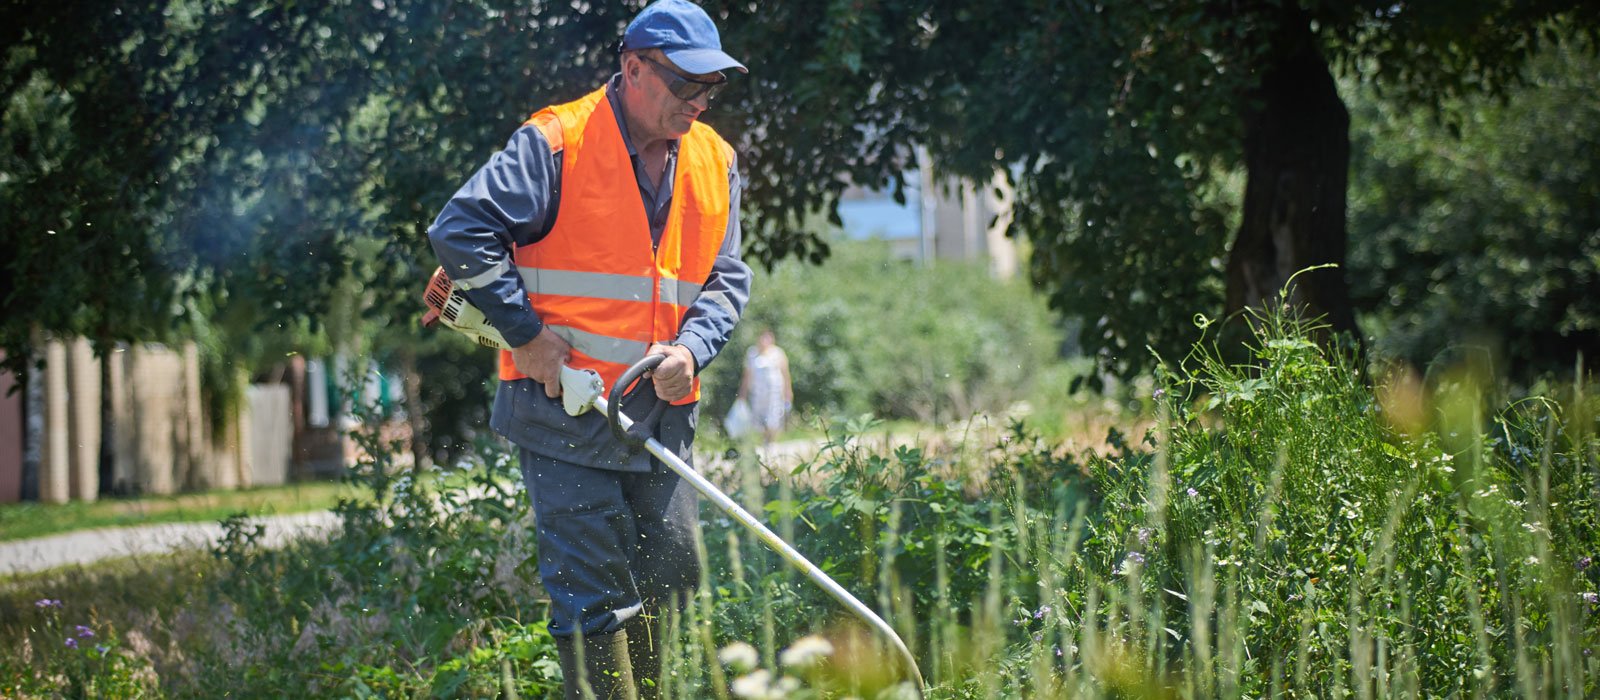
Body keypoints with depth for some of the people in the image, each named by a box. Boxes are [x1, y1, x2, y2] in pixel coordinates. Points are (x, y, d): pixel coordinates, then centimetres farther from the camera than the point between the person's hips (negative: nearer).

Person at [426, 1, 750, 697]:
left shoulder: (715, 163, 9)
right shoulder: (555, 144, -10)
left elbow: (726, 278, 12)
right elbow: (461, 231, -13)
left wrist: (690, 350, -8)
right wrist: (525, 333, -14)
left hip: (660, 414, 6)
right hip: (564, 407, -6)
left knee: (668, 569, 11)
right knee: (593, 588, -6)